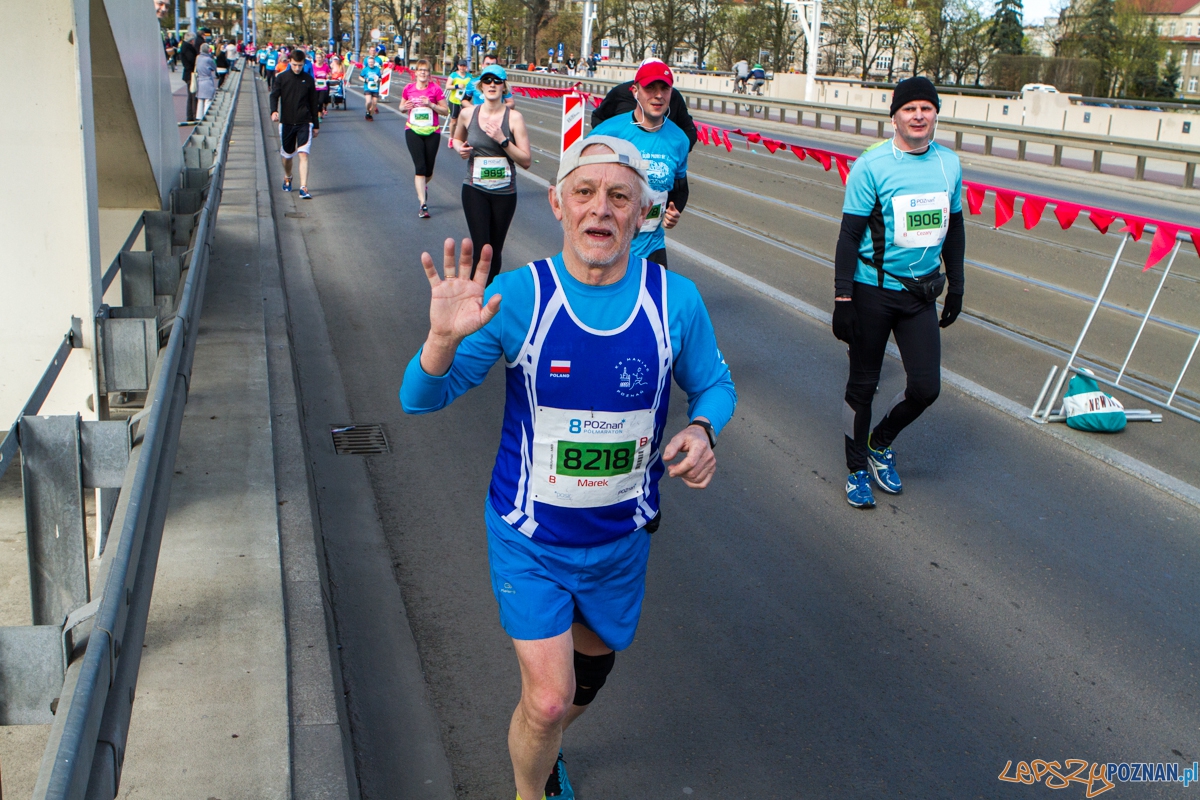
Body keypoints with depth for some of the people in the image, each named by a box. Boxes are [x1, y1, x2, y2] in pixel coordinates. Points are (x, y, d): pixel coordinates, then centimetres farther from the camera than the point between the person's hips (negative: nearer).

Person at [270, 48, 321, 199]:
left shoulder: (308, 79, 3)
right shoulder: (282, 78, 1)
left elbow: (313, 103, 9)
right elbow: (274, 95, -2)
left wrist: (316, 125, 12)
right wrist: (274, 111, -24)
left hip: (304, 123, -1)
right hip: (286, 123, 1)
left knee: (303, 154, -15)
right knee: (287, 155, 14)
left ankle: (304, 188, -19)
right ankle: (287, 179, 42)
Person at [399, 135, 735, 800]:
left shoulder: (675, 301, -12)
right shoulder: (517, 295, -18)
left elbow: (714, 384, 5)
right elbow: (421, 398, -16)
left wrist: (702, 430, -18)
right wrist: (444, 338, -37)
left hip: (620, 539, 3)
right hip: (529, 539, -3)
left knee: (592, 663, 25)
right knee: (548, 701, -6)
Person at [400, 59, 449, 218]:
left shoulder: (435, 89, -4)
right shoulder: (408, 88, 2)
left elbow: (446, 110, -2)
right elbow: (401, 108, 15)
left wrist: (431, 105, -17)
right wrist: (405, 107, -8)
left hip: (432, 133, 0)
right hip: (413, 131, 0)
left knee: (428, 170, 7)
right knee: (420, 167, -11)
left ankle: (421, 185, 43)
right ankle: (423, 205, -9)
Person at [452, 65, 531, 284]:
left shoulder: (514, 118, -5)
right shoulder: (468, 114, 0)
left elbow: (526, 161, -9)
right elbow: (457, 139, 21)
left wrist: (502, 140, -20)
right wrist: (460, 149, -1)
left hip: (505, 192, 0)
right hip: (475, 190, 0)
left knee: (495, 252, 11)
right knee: (481, 249, -13)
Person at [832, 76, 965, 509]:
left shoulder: (949, 162, 3)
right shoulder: (872, 165, -12)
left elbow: (953, 228, 15)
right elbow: (849, 236, -10)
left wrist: (956, 285, 16)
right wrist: (842, 299, -13)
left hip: (922, 292, 4)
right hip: (873, 290, -4)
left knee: (926, 387, 1)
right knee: (863, 384, 7)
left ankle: (880, 443, 30)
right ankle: (857, 469, 26)